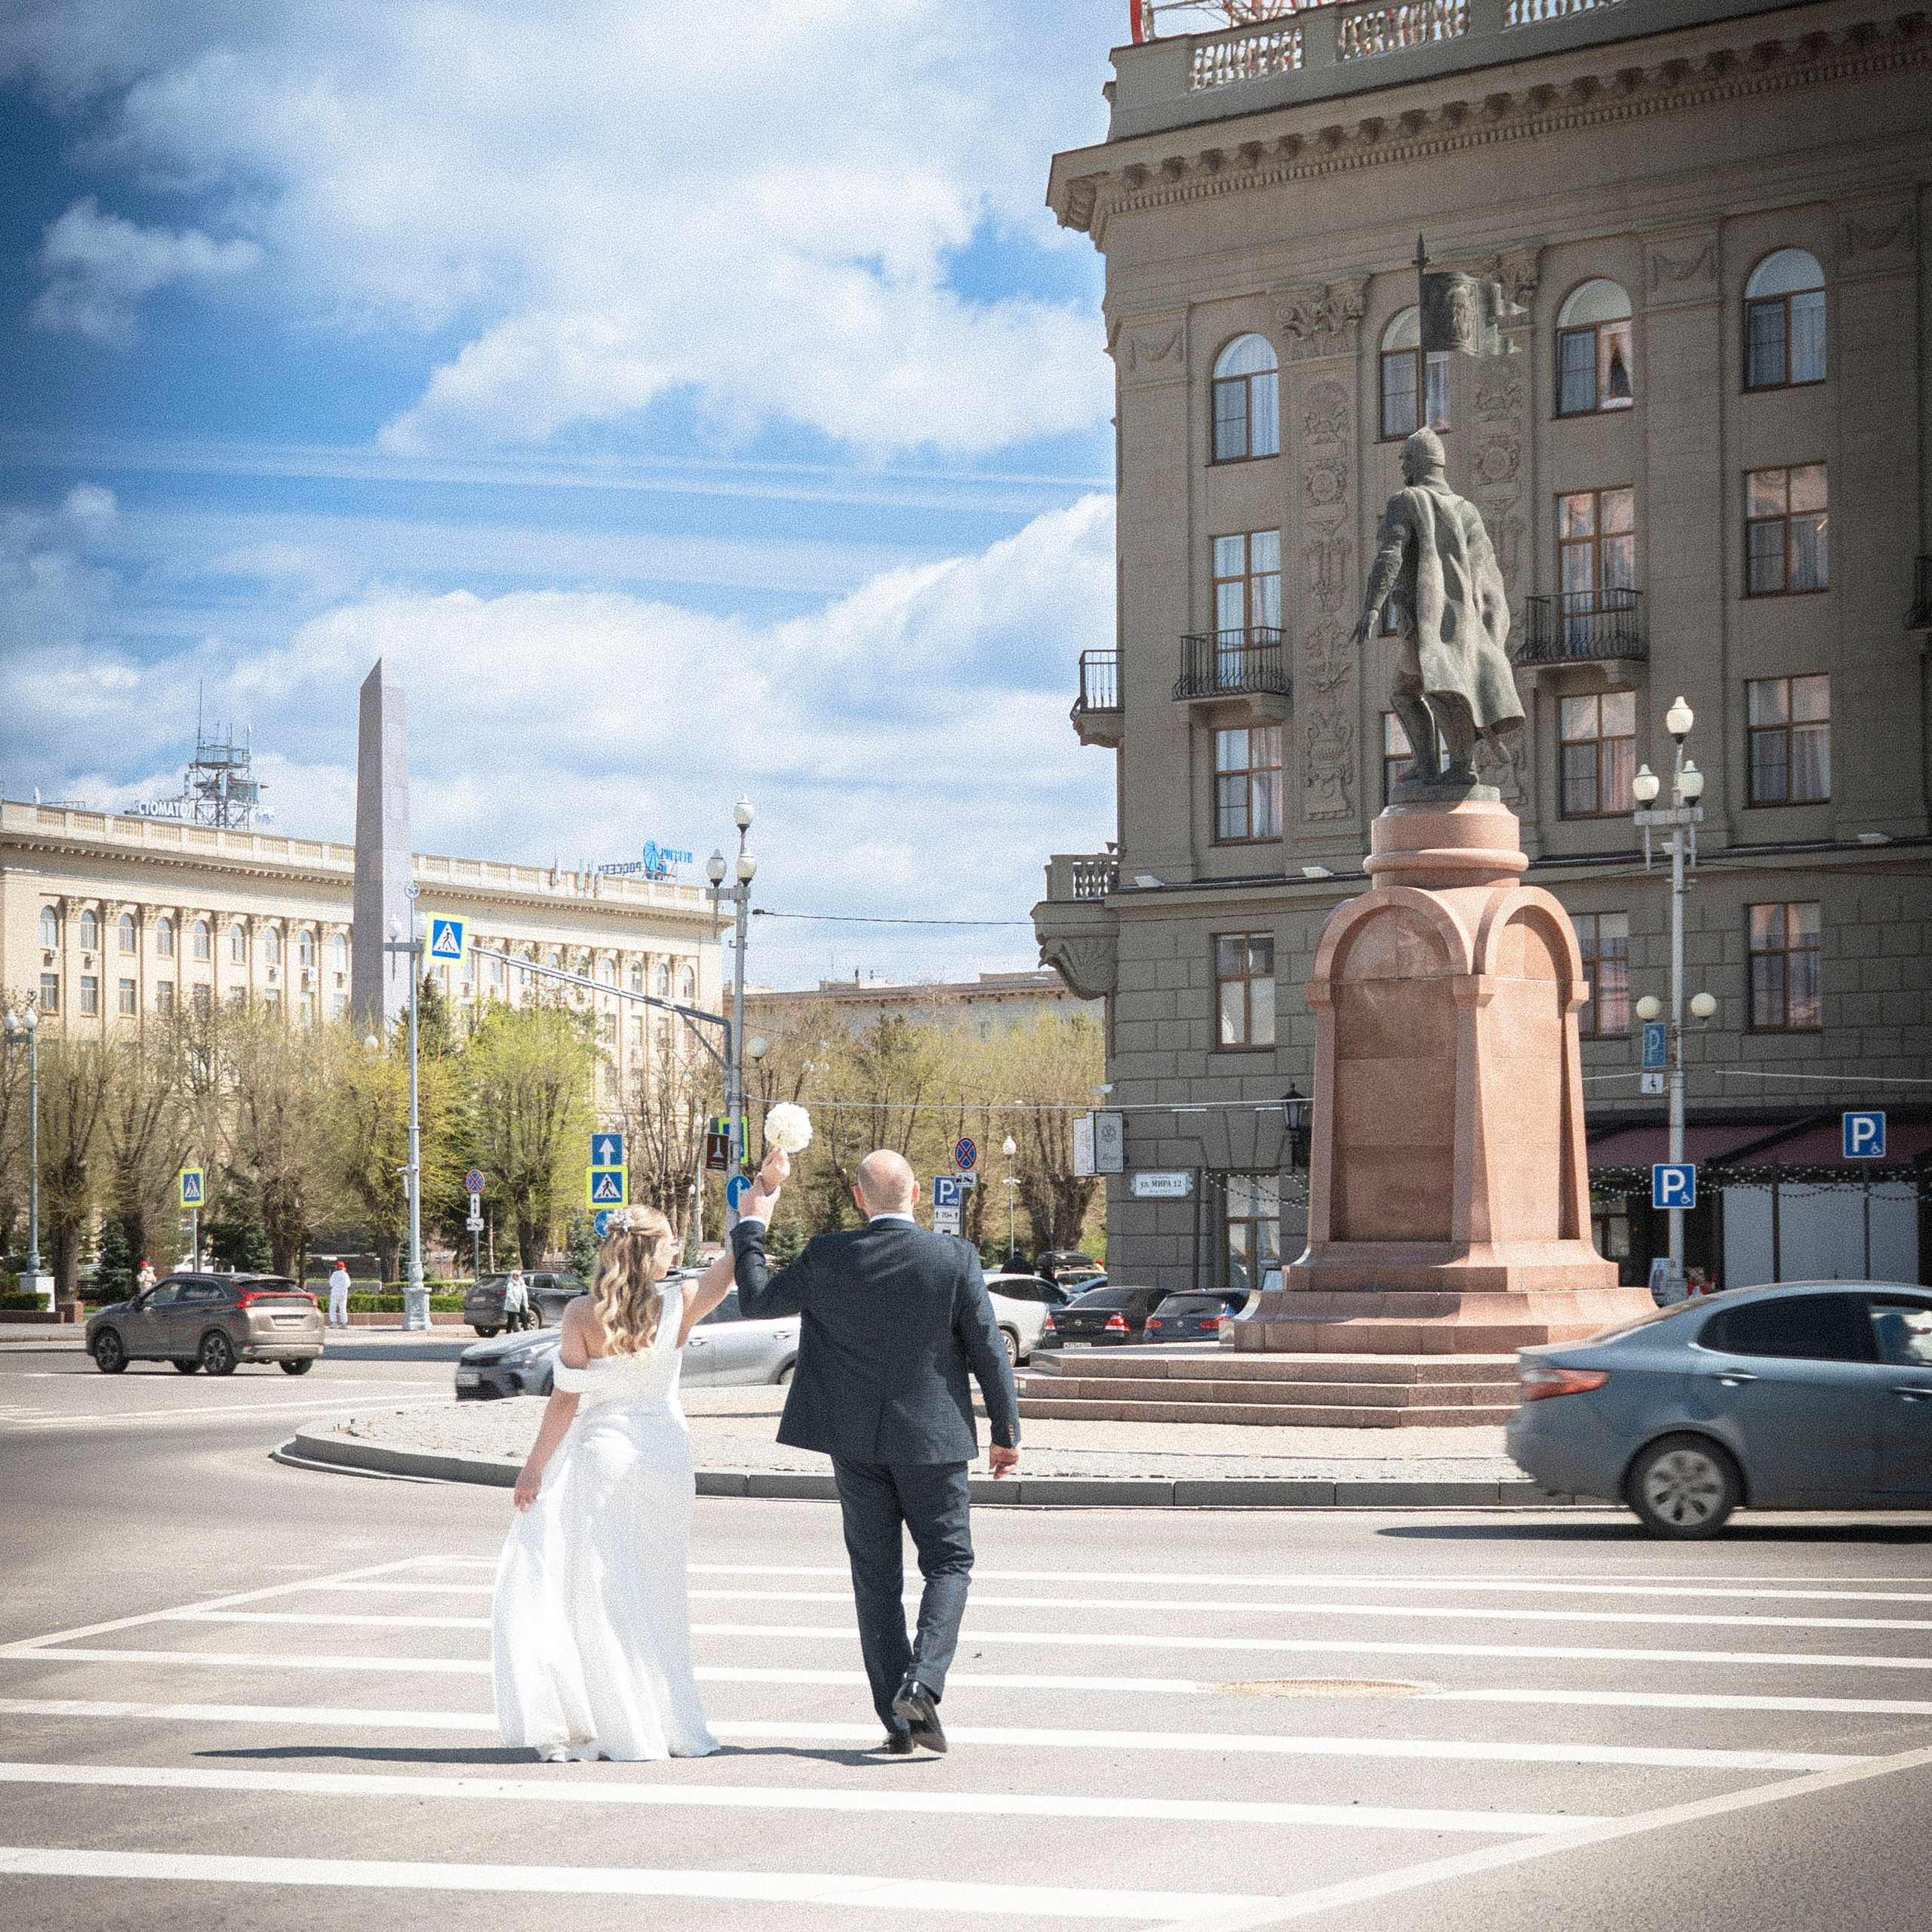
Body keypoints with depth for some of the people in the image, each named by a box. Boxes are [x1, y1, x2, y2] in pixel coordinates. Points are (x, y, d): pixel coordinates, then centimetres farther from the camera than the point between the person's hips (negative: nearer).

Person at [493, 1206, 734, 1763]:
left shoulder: (583, 1314, -10)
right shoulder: (679, 1306, -4)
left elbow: (566, 1399, -9)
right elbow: (734, 1264, 10)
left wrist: (534, 1467, -1)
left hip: (600, 1457, -3)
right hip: (664, 1460, 3)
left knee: (594, 1590, 1)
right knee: (655, 1595, 14)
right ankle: (670, 1724, 17)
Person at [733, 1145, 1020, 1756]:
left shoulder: (827, 1257, -9)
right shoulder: (955, 1259, -11)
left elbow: (755, 1301, 4)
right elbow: (989, 1352, -6)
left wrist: (752, 1219, 14)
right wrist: (1007, 1433, 5)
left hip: (856, 1441, 2)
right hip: (931, 1438, -1)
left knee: (876, 1575, 9)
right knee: (948, 1563, 12)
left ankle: (896, 1719, 9)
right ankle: (921, 1683, -11)